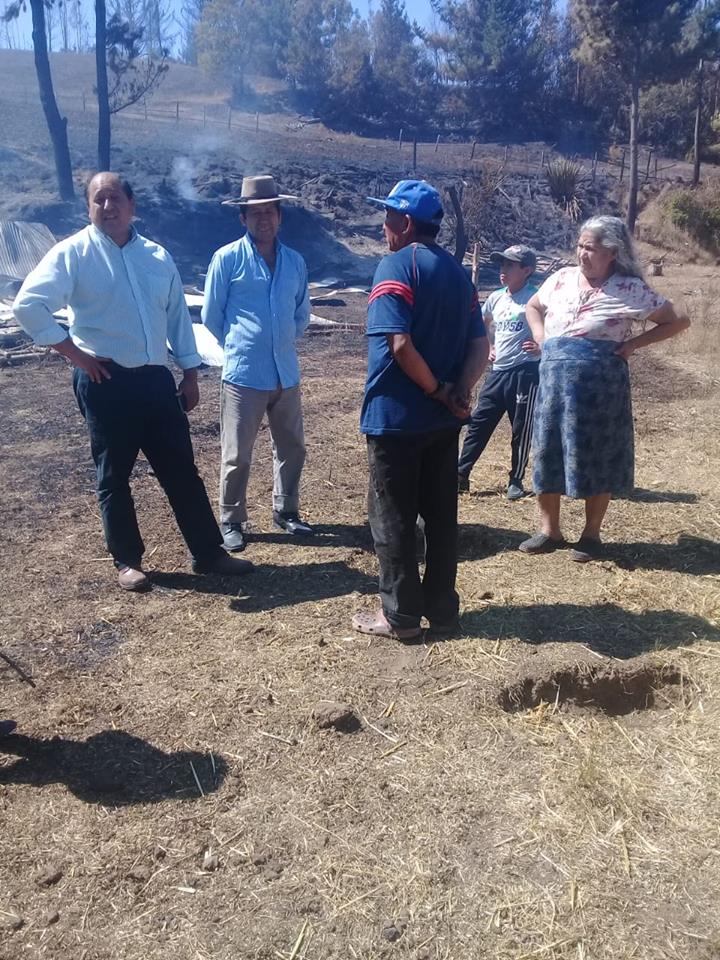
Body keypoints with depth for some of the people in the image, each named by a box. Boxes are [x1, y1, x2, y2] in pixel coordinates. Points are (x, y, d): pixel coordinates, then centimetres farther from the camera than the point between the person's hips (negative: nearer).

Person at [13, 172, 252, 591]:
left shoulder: (158, 256, 10)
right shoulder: (72, 253, -4)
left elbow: (178, 316, 14)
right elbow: (28, 305, -11)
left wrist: (190, 373, 12)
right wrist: (75, 354, -12)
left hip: (156, 378, 4)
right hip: (105, 382, -4)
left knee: (182, 469, 8)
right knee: (114, 476, 6)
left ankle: (209, 552, 18)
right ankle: (128, 561, 21)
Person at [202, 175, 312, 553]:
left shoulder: (295, 261, 6)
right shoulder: (227, 259, -6)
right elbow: (211, 316, 1)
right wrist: (239, 348, 9)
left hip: (286, 373, 5)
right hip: (243, 375, -4)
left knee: (291, 448, 14)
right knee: (237, 455, 3)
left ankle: (285, 511, 31)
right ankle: (231, 522, 18)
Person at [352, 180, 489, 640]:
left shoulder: (396, 266, -11)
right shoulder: (458, 271, 12)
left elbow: (401, 345, -22)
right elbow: (480, 345, 7)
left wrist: (439, 391, -11)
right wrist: (459, 392, -5)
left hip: (397, 415, -7)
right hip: (444, 418, 7)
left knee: (393, 517, 4)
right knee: (441, 513, 13)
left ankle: (400, 614, 13)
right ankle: (442, 607, 22)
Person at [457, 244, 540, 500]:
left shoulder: (536, 297, -8)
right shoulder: (496, 297, 11)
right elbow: (480, 324, 29)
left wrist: (542, 345, -16)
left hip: (525, 372, -6)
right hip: (498, 371, 6)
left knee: (521, 431, 3)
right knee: (478, 423, 4)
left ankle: (516, 481, 15)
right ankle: (461, 475, 8)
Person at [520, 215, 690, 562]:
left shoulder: (630, 289, -5)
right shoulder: (562, 278, 7)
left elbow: (678, 321, 0)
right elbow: (532, 306, 25)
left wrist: (633, 344, -8)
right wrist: (541, 337, 8)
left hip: (601, 385, -4)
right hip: (554, 380, 4)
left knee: (596, 459, 4)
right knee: (547, 452, 5)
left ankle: (591, 534, 18)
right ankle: (549, 530, 19)